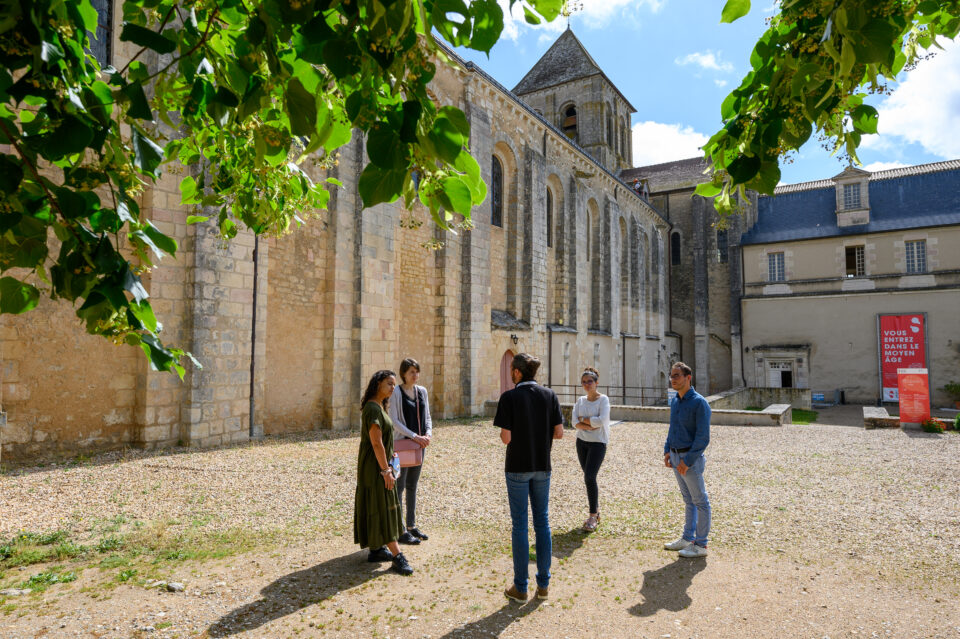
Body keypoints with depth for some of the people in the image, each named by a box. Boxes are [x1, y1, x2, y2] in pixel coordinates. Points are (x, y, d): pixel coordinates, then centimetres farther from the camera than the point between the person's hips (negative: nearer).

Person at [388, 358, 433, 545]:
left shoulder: (422, 391, 9)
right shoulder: (396, 392, -10)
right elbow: (394, 420, -14)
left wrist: (428, 433, -5)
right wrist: (414, 436, -19)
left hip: (419, 444, 7)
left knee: (412, 486, 14)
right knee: (399, 486, 0)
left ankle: (411, 526, 24)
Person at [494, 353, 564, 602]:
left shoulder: (509, 397, -12)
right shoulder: (550, 395, -1)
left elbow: (506, 438, -16)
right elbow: (559, 433, -2)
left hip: (517, 468, -3)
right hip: (542, 467, 4)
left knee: (520, 525, 5)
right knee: (542, 523, 13)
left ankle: (520, 587, 14)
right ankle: (543, 584, 21)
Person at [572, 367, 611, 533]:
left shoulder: (603, 400, -7)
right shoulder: (580, 401, 7)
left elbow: (601, 421, -21)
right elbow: (575, 422, -4)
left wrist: (583, 419, -10)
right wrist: (590, 426, -19)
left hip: (598, 443, -5)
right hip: (582, 442, 5)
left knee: (590, 477, -14)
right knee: (589, 478, 10)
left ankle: (593, 516, -4)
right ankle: (596, 512, 24)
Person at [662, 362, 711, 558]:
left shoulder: (699, 403, -16)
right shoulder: (675, 401, 9)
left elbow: (703, 437, -19)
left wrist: (687, 461, -20)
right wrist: (667, 451, 9)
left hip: (691, 457, -8)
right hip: (676, 456, 8)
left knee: (700, 501, 3)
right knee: (688, 500, 18)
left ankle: (700, 545, 11)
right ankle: (687, 538, 27)